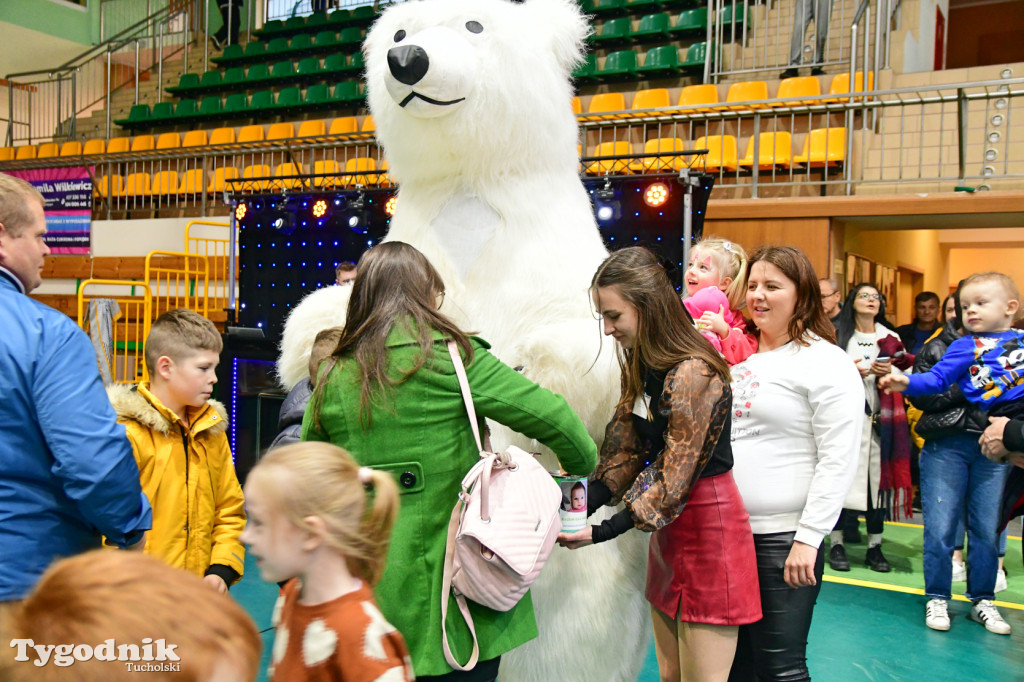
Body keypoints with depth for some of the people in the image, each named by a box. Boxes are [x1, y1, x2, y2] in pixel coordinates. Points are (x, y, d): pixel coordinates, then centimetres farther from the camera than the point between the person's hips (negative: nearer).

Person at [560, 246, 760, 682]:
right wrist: (580, 507, -6)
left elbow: (675, 480, -20)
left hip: (708, 530, -9)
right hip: (668, 530, 9)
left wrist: (602, 532, -19)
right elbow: (625, 450, 6)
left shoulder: (693, 373, -23)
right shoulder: (642, 366, 7)